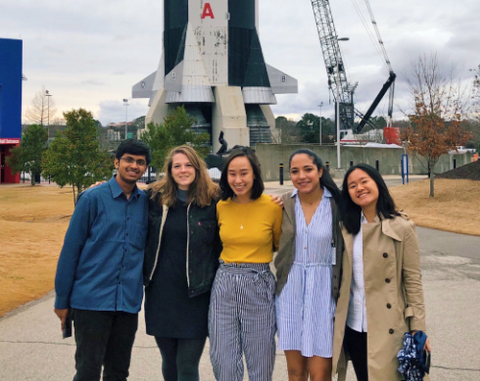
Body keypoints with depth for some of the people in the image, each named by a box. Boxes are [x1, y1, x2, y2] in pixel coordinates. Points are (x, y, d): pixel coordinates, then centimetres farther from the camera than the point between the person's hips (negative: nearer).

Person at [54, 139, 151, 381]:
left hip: (128, 303, 4)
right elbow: (71, 248, -4)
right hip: (92, 299, -4)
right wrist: (62, 299, -3)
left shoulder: (146, 202, 6)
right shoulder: (93, 198, -5)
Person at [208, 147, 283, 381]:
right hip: (224, 283, 3)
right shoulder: (221, 206, 3)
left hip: (259, 285, -3)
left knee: (260, 360, 8)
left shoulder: (273, 207, -7)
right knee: (222, 360, 8)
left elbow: (280, 245, 9)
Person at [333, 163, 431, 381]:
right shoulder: (346, 227, 4)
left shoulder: (402, 228, -8)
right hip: (352, 325, 4)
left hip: (386, 326, -4)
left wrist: (418, 327, -9)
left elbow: (413, 279, -8)